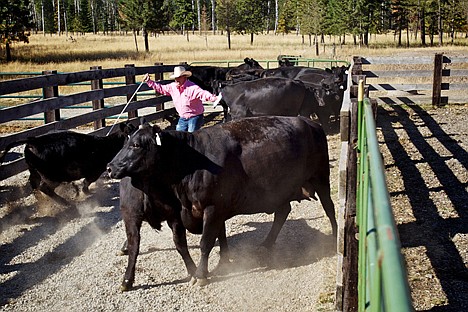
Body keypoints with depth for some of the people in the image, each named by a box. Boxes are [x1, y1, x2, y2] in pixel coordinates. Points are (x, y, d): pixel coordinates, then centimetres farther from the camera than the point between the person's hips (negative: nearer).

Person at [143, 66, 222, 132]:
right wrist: (149, 81, 7)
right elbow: (161, 88, 13)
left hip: (195, 117, -7)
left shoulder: (192, 88, -22)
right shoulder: (172, 87, 0)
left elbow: (203, 93, -34)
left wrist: (214, 98, -53)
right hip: (182, 118, 7)